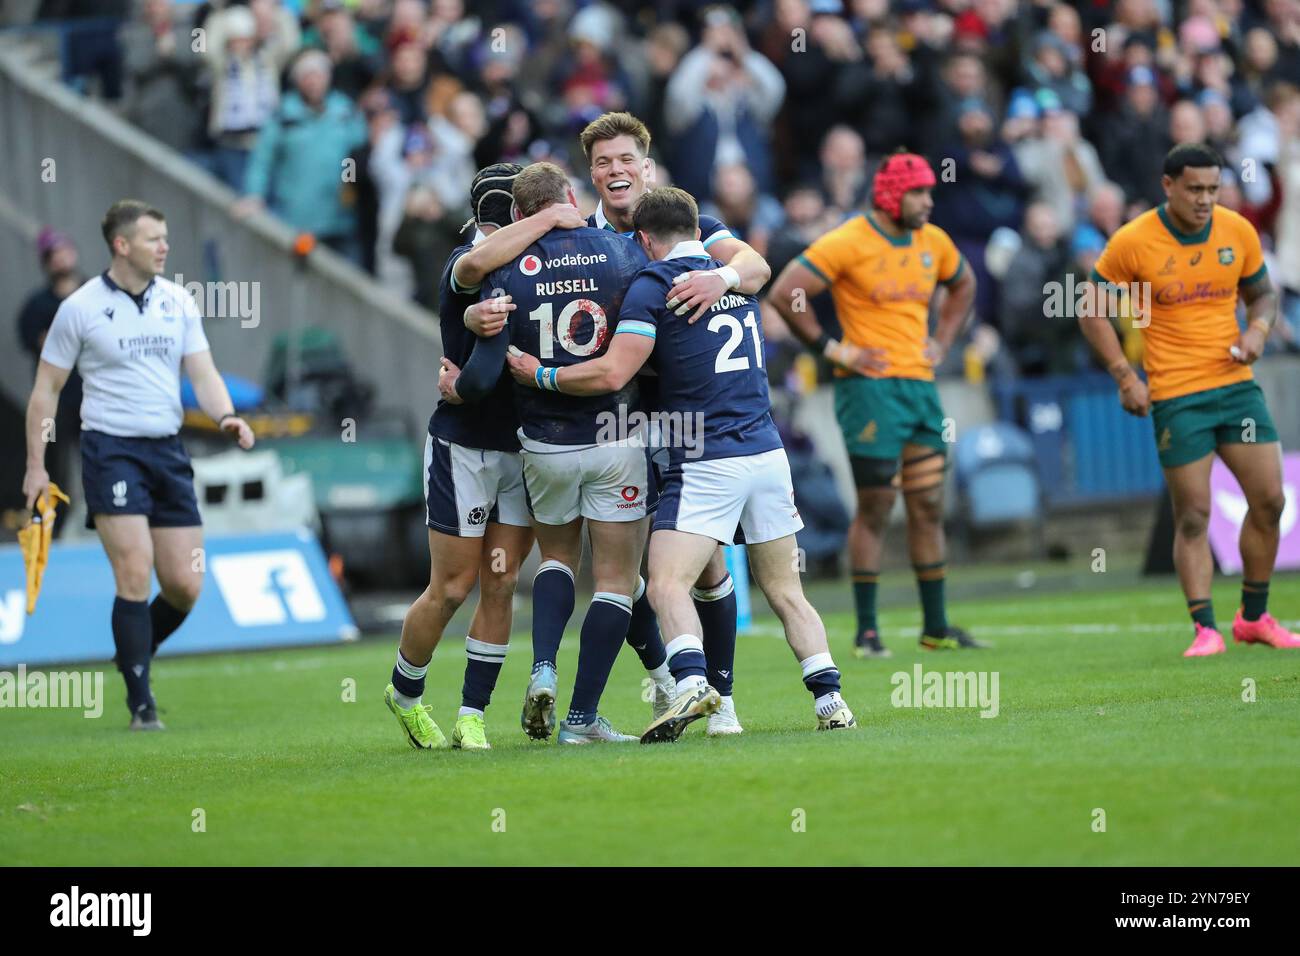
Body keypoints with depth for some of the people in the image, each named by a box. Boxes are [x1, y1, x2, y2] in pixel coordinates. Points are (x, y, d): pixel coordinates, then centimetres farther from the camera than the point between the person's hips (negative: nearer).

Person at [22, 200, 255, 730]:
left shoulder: (178, 302, 8)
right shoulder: (81, 307, -4)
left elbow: (203, 373, 6)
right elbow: (46, 389, 3)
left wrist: (225, 415, -15)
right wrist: (35, 466, 0)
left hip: (168, 450, 5)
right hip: (110, 448, -5)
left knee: (184, 586, 1)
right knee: (135, 572, -15)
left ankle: (133, 657, 29)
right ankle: (141, 704, -7)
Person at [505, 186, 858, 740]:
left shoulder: (653, 284, -5)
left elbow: (612, 373, -14)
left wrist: (539, 375, -2)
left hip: (706, 462, -6)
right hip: (767, 452, 6)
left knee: (668, 586, -12)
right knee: (784, 590, 14)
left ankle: (692, 682, -34)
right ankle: (829, 699, 5)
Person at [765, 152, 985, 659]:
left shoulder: (933, 242, 10)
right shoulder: (848, 243, -10)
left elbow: (963, 284, 31)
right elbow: (784, 294, -13)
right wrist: (832, 349, -12)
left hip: (920, 384, 7)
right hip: (871, 387, -7)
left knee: (929, 506, 7)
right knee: (874, 507, -5)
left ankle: (936, 627, 14)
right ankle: (867, 630, 1)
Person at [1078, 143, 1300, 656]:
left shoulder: (1238, 232, 2)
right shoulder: (1133, 242, -9)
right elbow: (1092, 309, 0)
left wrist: (1258, 330, -6)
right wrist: (1125, 376, -7)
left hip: (1236, 384, 4)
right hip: (1176, 397, -4)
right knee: (1193, 516, -5)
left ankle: (1254, 618, 18)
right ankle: (1205, 629, 1)